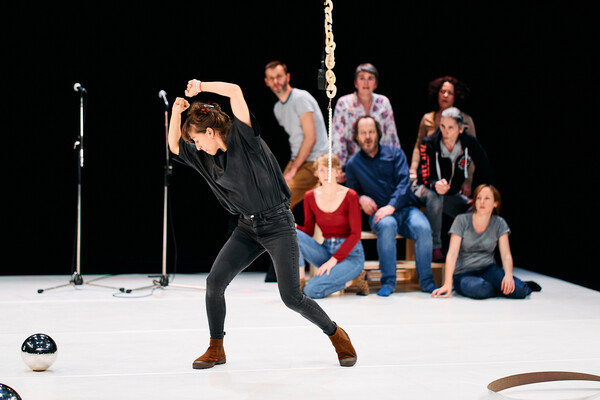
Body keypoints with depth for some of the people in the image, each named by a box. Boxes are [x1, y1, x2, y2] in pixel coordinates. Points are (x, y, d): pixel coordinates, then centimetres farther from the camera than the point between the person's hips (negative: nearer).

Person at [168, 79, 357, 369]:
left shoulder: (243, 137, -11)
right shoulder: (206, 157, 9)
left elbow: (235, 91, -20)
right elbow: (175, 145, 17)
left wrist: (201, 86, -10)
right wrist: (176, 110, 3)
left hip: (277, 224, -7)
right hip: (247, 228, 7)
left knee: (291, 296, -8)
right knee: (214, 281, -7)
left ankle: (337, 335, 15)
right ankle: (216, 349, 9)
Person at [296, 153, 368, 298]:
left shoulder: (350, 196, -10)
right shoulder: (310, 196, 3)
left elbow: (355, 234, -12)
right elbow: (308, 231, 7)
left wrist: (334, 259, -20)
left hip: (350, 254, -4)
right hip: (326, 250, 4)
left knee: (313, 290, -26)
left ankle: (352, 279, -1)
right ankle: (299, 280, -12)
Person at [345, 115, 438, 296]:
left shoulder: (395, 153, 10)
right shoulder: (353, 164, 13)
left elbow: (404, 182, -2)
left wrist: (391, 206, -18)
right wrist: (361, 198, -6)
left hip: (405, 208, 1)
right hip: (379, 213, -1)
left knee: (423, 227, -32)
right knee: (387, 225, -38)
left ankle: (426, 281, -19)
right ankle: (388, 282, -30)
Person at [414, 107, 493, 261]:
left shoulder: (470, 143, -15)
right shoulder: (429, 144, -22)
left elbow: (485, 171, -4)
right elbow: (426, 178, -24)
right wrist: (436, 185, -47)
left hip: (453, 195, 3)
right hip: (426, 189, -3)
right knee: (435, 197, -39)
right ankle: (435, 248, -27)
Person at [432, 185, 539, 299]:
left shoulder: (499, 224, 3)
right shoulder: (462, 220, -4)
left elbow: (506, 255, -3)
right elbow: (452, 254, -11)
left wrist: (508, 275, -26)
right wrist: (448, 283, -23)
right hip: (463, 273, -2)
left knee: (519, 291, -28)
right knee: (479, 288, -38)